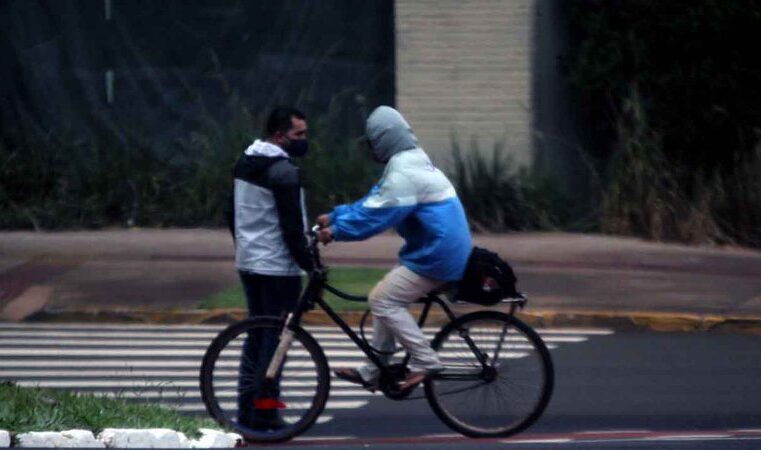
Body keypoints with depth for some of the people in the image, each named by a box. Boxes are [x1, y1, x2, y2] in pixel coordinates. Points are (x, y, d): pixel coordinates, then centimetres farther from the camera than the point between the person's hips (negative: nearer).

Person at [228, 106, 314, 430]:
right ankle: (265, 411, -4)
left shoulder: (245, 163, 11)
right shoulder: (284, 172, -18)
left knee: (256, 333, 15)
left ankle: (247, 407, 16)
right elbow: (291, 228, -21)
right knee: (276, 337, -4)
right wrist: (309, 264, -15)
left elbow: (233, 216, 20)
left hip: (248, 262, 9)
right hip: (277, 267, -9)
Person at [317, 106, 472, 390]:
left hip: (435, 257, -10)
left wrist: (336, 231, -14)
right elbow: (373, 203, 19)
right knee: (386, 299, 15)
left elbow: (376, 215, -22)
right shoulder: (411, 162, 15)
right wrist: (334, 217, 14)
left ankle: (425, 362, -10)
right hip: (441, 249, 10)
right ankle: (373, 372, 19)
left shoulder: (404, 173, -19)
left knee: (382, 300, -10)